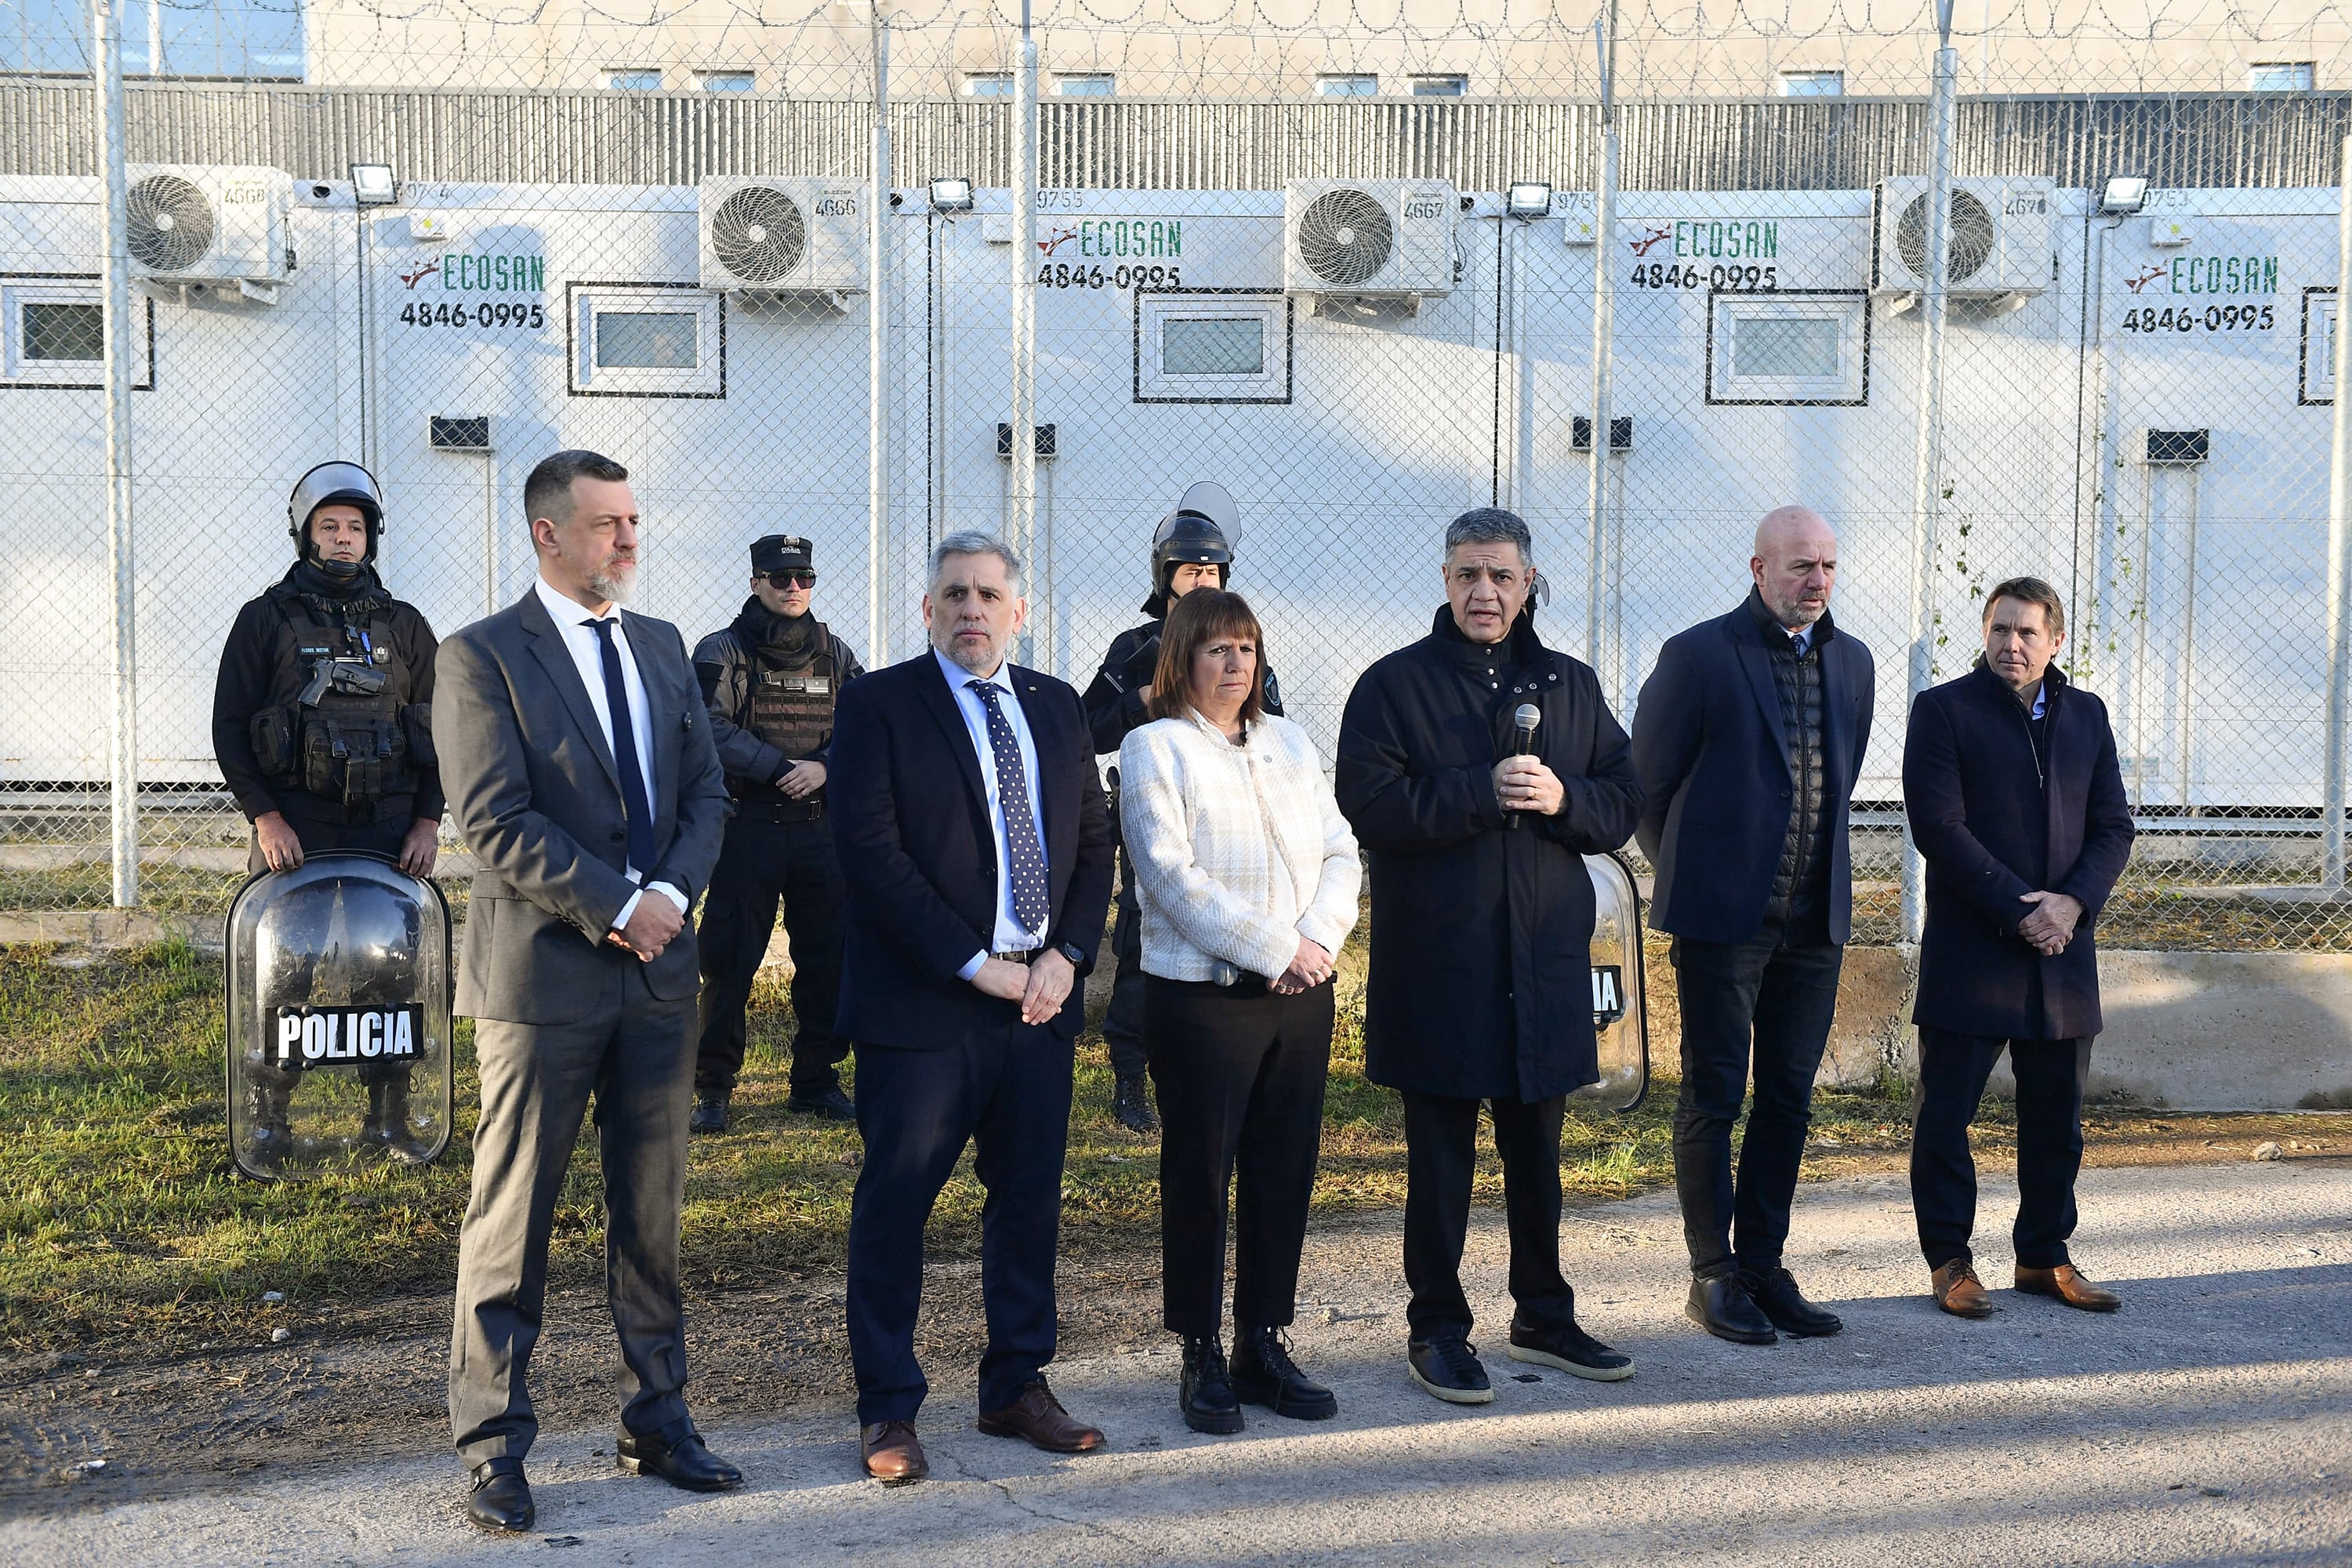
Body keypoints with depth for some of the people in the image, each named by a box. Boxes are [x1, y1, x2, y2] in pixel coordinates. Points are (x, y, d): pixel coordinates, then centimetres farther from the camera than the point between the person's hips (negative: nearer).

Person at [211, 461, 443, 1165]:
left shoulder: (403, 626, 11)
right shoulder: (266, 619, 4)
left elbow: (441, 729, 12)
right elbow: (230, 727, 1)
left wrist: (429, 819, 2)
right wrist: (264, 816, -9)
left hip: (390, 831, 2)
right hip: (294, 829, -2)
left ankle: (389, 1119, 15)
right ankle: (269, 1122, 13)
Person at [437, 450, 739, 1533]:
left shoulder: (663, 647, 13)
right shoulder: (483, 657, -5)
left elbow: (706, 792, 10)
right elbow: (493, 821, -14)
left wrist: (672, 894, -7)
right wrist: (616, 904, -15)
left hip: (659, 966, 5)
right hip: (541, 971, -5)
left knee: (652, 1212, 12)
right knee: (512, 1218, 3)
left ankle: (657, 1424, 23)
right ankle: (494, 1450, 14)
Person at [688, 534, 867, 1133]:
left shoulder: (835, 655, 12)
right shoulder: (722, 651, 1)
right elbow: (711, 728, -12)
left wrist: (824, 768, -15)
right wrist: (780, 768, -19)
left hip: (821, 828, 4)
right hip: (747, 827, -3)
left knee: (826, 958, 7)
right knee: (728, 960, -1)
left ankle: (817, 1082, 19)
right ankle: (713, 1089, 8)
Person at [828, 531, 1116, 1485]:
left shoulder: (1056, 707, 12)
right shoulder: (878, 704, -4)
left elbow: (1093, 839, 12)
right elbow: (869, 849, -13)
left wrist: (1068, 953, -3)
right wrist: (975, 964, -15)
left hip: (1040, 1000, 5)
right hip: (922, 1007, -5)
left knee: (1030, 1199, 12)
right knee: (894, 1205, 2)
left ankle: (1017, 1388, 27)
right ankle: (888, 1412, 14)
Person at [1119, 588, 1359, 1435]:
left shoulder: (1289, 742, 14)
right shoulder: (1155, 748, -3)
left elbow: (1340, 853, 10)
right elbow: (1174, 875, -13)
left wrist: (1319, 937, -8)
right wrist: (1274, 948, -16)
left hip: (1301, 993, 5)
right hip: (1202, 997, -5)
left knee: (1286, 1173, 9)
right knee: (1200, 1177, 3)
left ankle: (1265, 1346, 21)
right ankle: (1203, 1358, 14)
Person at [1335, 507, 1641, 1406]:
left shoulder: (1571, 685, 11)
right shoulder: (1394, 684, -2)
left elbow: (1622, 802, 7)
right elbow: (1368, 803, -14)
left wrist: (1562, 798, -13)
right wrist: (1481, 792, -20)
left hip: (1546, 959, 4)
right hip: (1435, 962, -4)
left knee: (1537, 1147, 15)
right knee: (1441, 1153, 4)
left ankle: (1545, 1318, 29)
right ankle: (1437, 1331, 16)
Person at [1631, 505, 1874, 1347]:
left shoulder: (1851, 662, 10)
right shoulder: (1698, 655, -7)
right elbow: (1647, 778, -1)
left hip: (1814, 919, 5)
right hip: (1724, 915, -5)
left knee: (1789, 1097, 10)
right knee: (1715, 1095, 1)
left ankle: (1764, 1265, 20)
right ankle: (1714, 1274, 11)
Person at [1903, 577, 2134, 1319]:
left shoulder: (2085, 715, 13)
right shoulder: (1943, 709, -2)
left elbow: (2114, 826, 9)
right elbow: (1940, 826, -11)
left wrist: (2072, 903, -9)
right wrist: (2018, 909, -16)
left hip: (2063, 952, 5)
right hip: (1970, 952, -5)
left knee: (2057, 1117, 10)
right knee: (1946, 1115, 0)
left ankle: (2044, 1258, 23)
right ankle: (1949, 1261, 11)